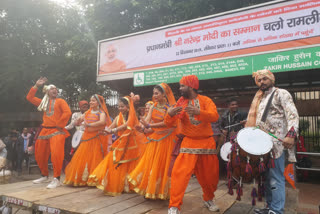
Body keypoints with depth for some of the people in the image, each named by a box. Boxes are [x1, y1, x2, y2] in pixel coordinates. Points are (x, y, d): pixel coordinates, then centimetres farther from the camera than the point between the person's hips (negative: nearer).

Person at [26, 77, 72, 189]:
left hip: (56, 131, -6)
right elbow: (29, 97, 19)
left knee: (56, 154, -20)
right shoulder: (44, 102, 18)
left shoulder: (60, 101, 2)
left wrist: (59, 125, -11)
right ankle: (44, 176, 32)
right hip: (44, 131, 6)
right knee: (40, 155, 13)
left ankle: (56, 179, -14)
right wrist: (36, 86, 13)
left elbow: (67, 112, -11)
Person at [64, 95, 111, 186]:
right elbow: (76, 123, 13)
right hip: (86, 138, 5)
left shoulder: (101, 112, -4)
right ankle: (81, 179, 16)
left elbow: (102, 122, -25)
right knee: (82, 158, 3)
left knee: (95, 159, -3)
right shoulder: (87, 112, 13)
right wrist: (78, 120, -10)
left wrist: (89, 125, -22)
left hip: (97, 138, -5)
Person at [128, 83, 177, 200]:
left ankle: (161, 191, 18)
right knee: (150, 163, 7)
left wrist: (150, 125, -30)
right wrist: (143, 128, -28)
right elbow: (147, 120, -6)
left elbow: (166, 122, -22)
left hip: (166, 139, -5)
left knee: (162, 165, 1)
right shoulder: (153, 107, 7)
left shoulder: (170, 107, -9)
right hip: (154, 138, 5)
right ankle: (150, 190, 22)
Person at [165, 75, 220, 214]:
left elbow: (215, 116, -18)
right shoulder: (180, 103, 4)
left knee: (210, 174, 10)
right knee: (180, 172, -14)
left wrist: (198, 111, -35)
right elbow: (168, 123, -4)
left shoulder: (206, 100, 1)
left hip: (207, 142, 1)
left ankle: (208, 199, 36)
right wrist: (170, 114, -28)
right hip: (189, 142, 0)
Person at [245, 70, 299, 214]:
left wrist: (291, 134, -28)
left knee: (275, 179, -4)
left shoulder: (281, 94, -3)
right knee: (266, 177, 14)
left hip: (276, 143, -8)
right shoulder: (260, 98, 20)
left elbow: (292, 115, -15)